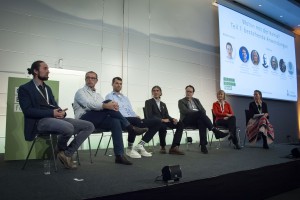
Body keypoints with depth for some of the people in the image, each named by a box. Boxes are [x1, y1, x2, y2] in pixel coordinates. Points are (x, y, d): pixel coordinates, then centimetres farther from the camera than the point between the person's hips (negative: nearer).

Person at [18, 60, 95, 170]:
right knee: (69, 127, -37)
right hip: (41, 121, -7)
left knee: (89, 126, -8)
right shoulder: (25, 88, 2)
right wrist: (51, 113, -19)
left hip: (55, 118, 8)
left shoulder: (47, 88, 25)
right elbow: (27, 110, -10)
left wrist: (61, 112, -7)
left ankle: (67, 153, -3)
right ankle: (61, 148, -3)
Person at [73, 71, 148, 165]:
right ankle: (130, 128, -24)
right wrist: (105, 105, -33)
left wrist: (113, 105, -19)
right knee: (108, 102, -26)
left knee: (115, 122, -27)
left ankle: (119, 155, -29)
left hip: (97, 120, 6)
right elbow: (88, 104, -16)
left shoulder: (98, 95, 25)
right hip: (85, 119, -6)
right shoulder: (80, 92, 6)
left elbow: (106, 106, 7)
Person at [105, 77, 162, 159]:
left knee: (157, 122, -6)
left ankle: (139, 146, -9)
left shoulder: (125, 98, 30)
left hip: (133, 120, 7)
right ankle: (130, 149, -20)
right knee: (136, 121, -41)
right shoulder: (109, 96, 9)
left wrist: (136, 116, -2)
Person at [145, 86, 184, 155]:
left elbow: (167, 115, 15)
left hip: (164, 122, 6)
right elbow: (149, 116, -9)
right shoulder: (148, 102, 5)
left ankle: (174, 147, -28)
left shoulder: (163, 104, 25)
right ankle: (162, 147, -17)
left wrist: (173, 119, -8)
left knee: (180, 124, -19)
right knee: (163, 126, -40)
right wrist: (161, 120, -20)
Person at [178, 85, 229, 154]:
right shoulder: (181, 101, 11)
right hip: (187, 119, -3)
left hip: (198, 119, 4)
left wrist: (201, 115, -11)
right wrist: (198, 113, -18)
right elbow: (185, 111, -8)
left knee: (202, 122, -36)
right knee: (200, 113, -33)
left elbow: (203, 110, 14)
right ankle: (215, 130, -35)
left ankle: (203, 145, -40)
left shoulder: (196, 100, 25)